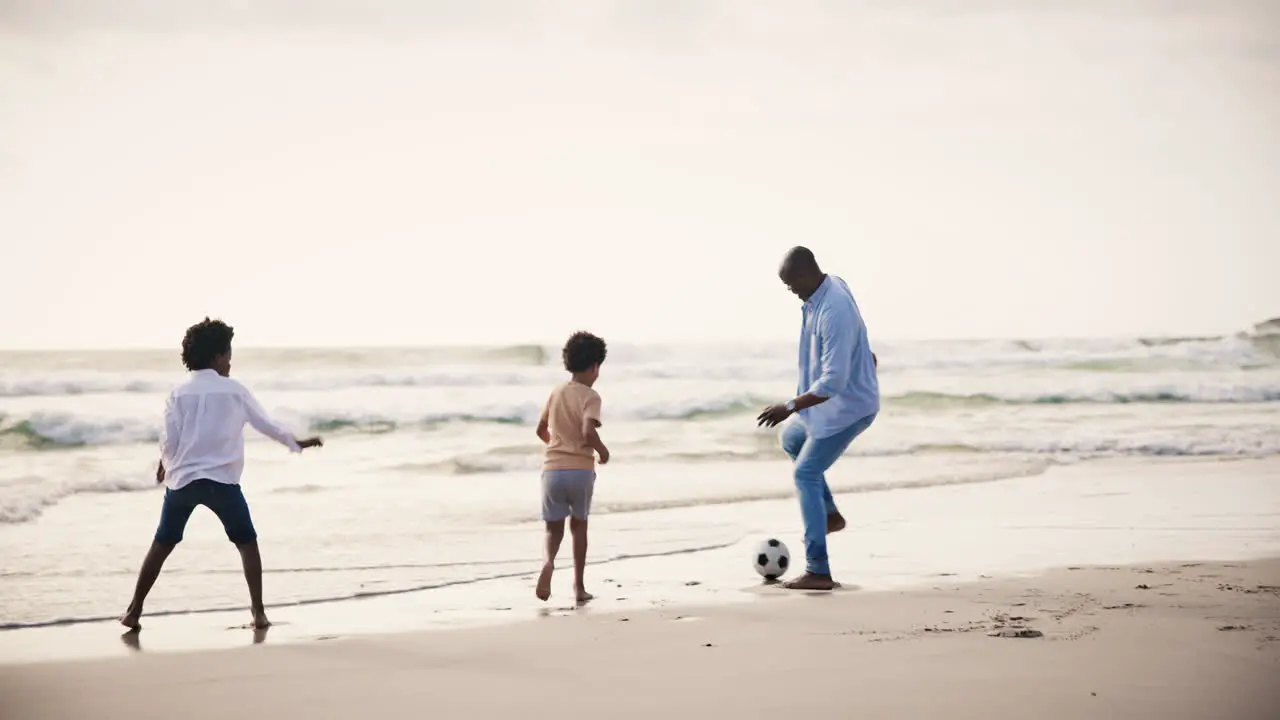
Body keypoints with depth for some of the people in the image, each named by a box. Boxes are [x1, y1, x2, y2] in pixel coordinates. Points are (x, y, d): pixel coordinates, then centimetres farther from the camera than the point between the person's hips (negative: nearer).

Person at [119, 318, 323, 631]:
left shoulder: (179, 393, 2)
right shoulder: (234, 390, 1)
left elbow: (168, 440, -1)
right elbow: (266, 424, 8)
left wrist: (165, 465, 20)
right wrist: (298, 443, 22)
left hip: (181, 479, 2)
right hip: (221, 480, -2)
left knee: (162, 544, 13)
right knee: (247, 542, 11)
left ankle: (134, 611, 12)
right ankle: (258, 612, 2)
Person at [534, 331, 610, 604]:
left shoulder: (557, 392, 9)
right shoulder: (590, 396, -8)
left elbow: (541, 430, 17)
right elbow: (588, 431, -23)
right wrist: (602, 450, -5)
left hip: (553, 469, 3)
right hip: (581, 470, -3)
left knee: (554, 527, 10)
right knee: (579, 525, 16)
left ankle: (548, 561, -23)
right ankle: (579, 586, 17)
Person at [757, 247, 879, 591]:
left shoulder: (834, 314, -32)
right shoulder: (831, 285, -1)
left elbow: (833, 382, -34)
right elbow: (854, 332, 21)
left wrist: (790, 407, -28)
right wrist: (862, 353, 37)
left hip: (847, 407, -10)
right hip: (833, 403, 10)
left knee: (806, 475, -8)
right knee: (792, 439, 29)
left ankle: (818, 572, -8)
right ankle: (830, 513, 29)